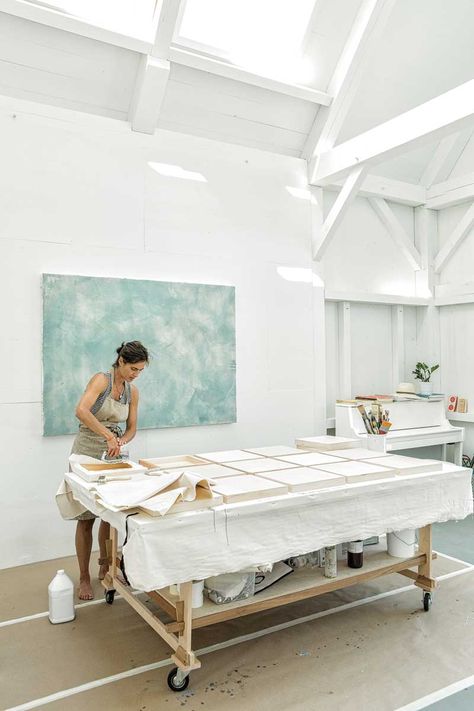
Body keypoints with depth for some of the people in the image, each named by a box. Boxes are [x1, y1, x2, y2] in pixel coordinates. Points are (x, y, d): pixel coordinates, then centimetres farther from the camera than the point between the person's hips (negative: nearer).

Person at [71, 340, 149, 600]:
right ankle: (84, 578, 15)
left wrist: (119, 441, -13)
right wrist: (109, 435, -36)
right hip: (86, 454, -6)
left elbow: (131, 429, 8)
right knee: (86, 518, 2)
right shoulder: (101, 380, -16)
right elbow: (81, 411, -33)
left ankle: (105, 568, 30)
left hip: (112, 456, 6)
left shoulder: (133, 391, 3)